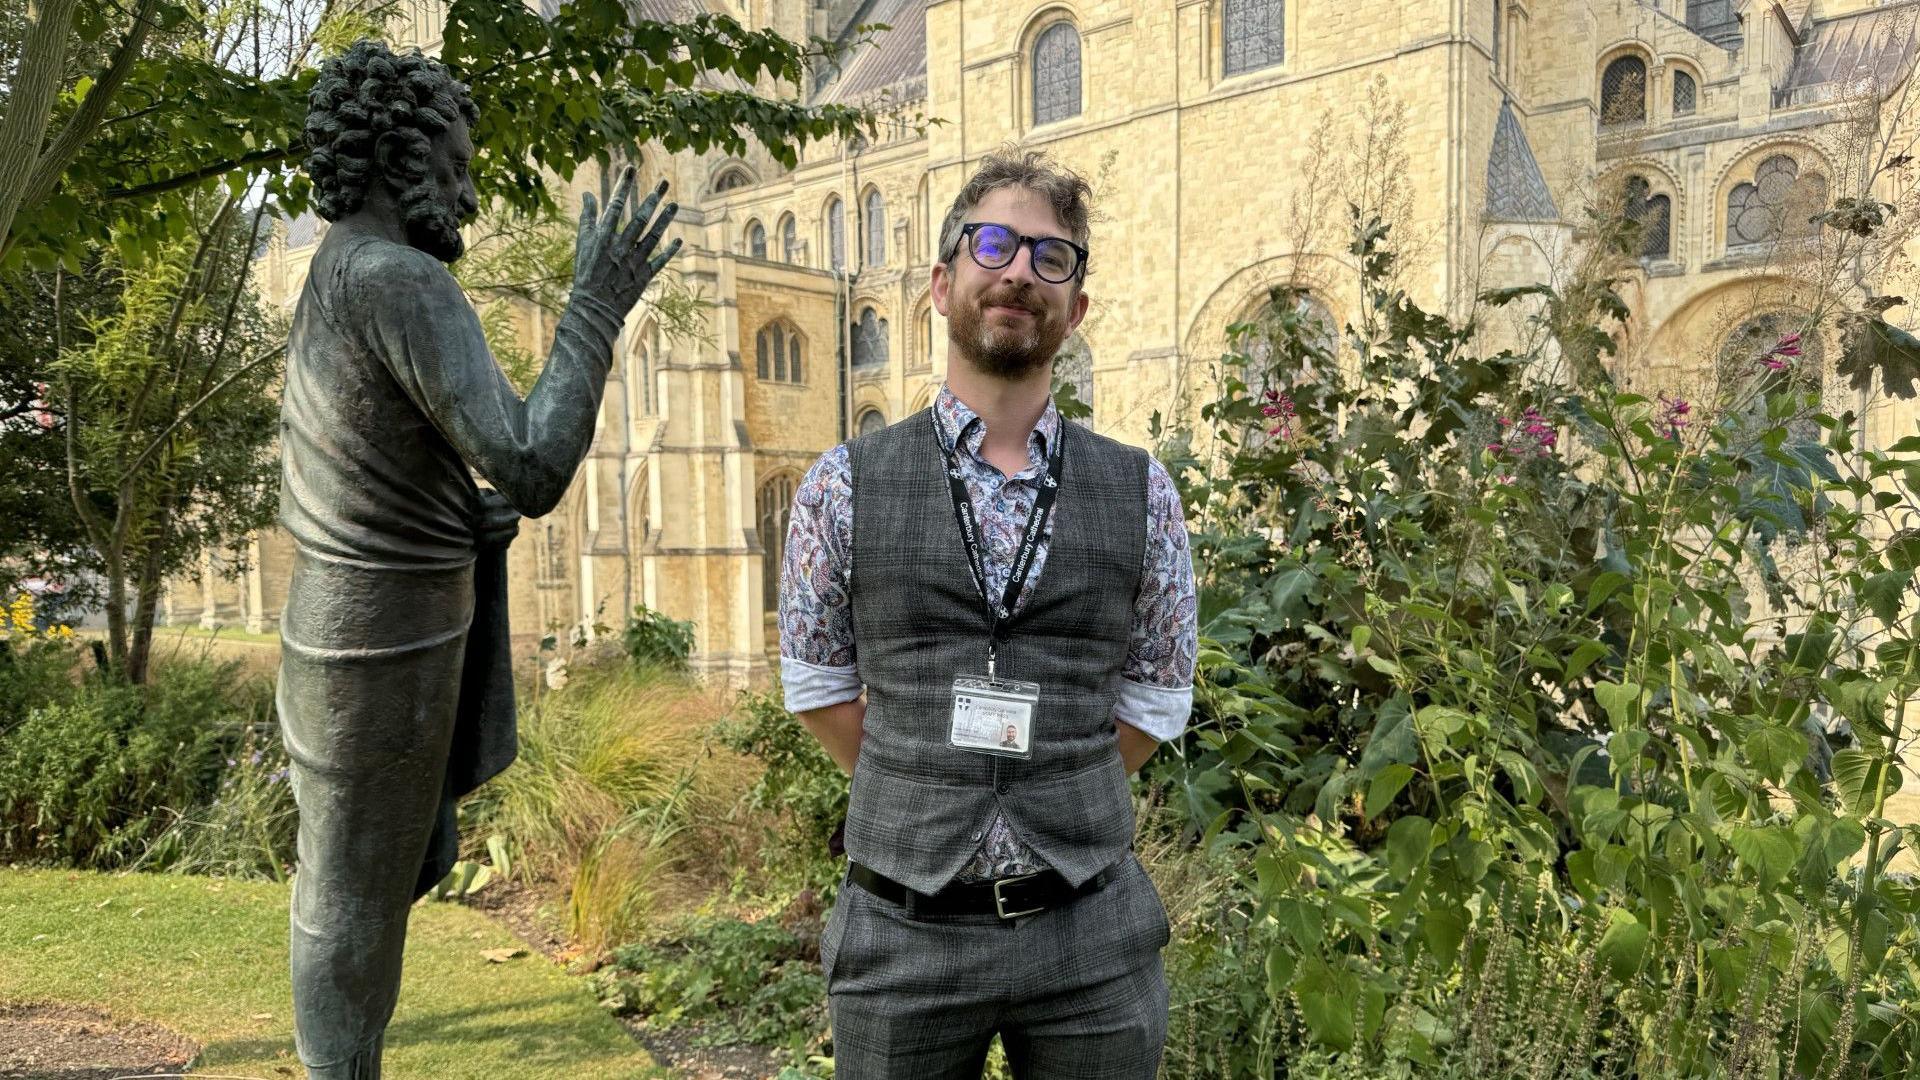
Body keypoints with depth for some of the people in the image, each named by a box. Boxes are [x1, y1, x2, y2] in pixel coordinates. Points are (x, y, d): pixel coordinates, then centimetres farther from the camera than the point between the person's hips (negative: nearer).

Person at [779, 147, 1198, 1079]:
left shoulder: (1140, 493, 1)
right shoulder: (844, 487, -2)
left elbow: (1157, 695, 7)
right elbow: (816, 684, 6)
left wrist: (1065, 807, 4)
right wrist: (923, 795, 6)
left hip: (1091, 933, 1)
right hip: (903, 930, 0)